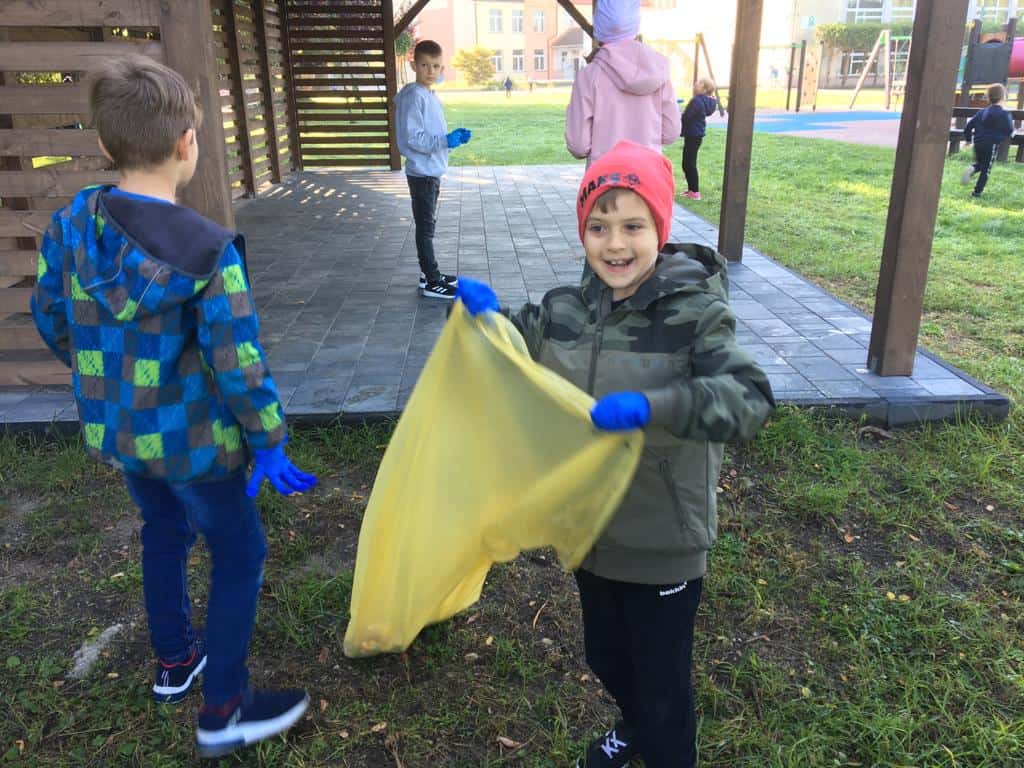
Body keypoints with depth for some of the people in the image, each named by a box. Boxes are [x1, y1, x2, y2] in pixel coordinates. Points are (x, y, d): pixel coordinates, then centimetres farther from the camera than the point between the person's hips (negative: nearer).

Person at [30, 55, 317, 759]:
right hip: (191, 439, -6)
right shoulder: (207, 251, -26)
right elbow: (238, 366, -24)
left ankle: (174, 661, 47)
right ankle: (224, 712, 23)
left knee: (164, 532, 28)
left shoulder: (69, 224, -7)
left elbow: (50, 317, 6)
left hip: (112, 430, 7)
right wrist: (271, 444, -12)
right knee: (240, 552, 13)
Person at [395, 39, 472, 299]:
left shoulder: (431, 96, 14)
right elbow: (412, 137, -22)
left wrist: (453, 136, 4)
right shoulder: (413, 96, -15)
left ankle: (429, 273, 25)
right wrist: (445, 141, -25)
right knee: (425, 227, -4)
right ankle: (432, 282, 1)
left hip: (432, 171, 9)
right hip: (422, 172, -9)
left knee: (428, 225, 15)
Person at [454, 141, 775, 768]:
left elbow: (752, 400, -31)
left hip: (663, 545, -6)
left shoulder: (694, 314, -19)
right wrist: (487, 316, -2)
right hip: (591, 529, 6)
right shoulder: (566, 311, -3)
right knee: (606, 658, 29)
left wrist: (651, 405, -42)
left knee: (662, 684, 14)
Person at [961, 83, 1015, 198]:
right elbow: (1009, 131, -7)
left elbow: (969, 125, 12)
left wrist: (968, 138, 25)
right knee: (986, 169, 3)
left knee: (980, 164, 23)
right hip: (992, 144, -5)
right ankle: (977, 192, -1)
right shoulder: (1004, 114, -7)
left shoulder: (982, 112, 10)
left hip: (978, 143, 5)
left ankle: (972, 169, -11)